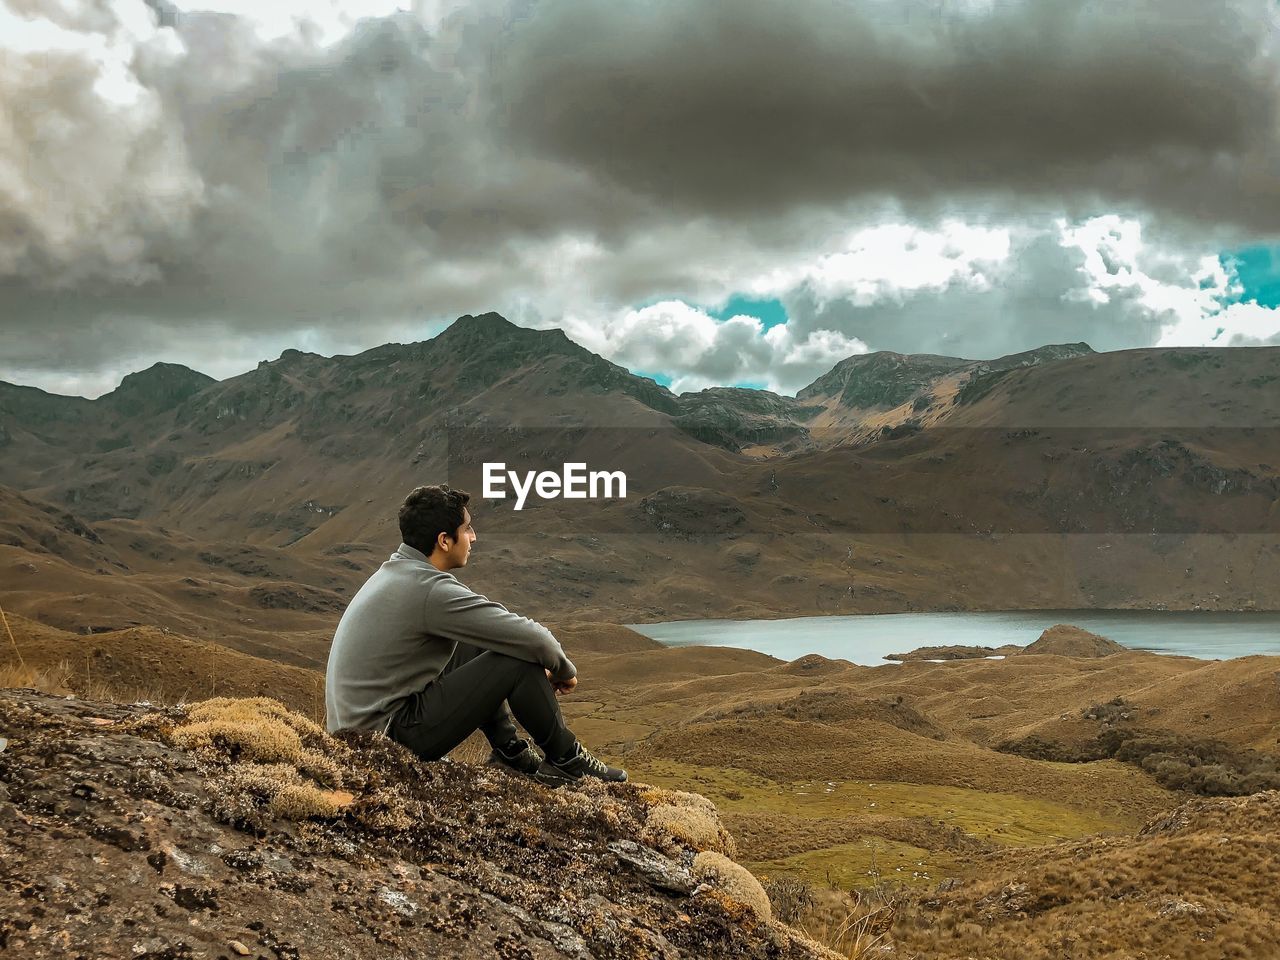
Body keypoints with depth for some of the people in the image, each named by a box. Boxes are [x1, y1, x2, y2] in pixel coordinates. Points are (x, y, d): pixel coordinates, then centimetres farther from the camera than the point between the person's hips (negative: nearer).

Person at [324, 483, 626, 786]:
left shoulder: (396, 571, 9)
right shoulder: (430, 590, -21)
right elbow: (532, 639, -19)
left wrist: (539, 671, 16)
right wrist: (564, 670, 2)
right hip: (389, 736, -10)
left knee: (472, 647, 21)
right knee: (520, 659, -11)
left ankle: (510, 752, 22)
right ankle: (565, 760, 9)